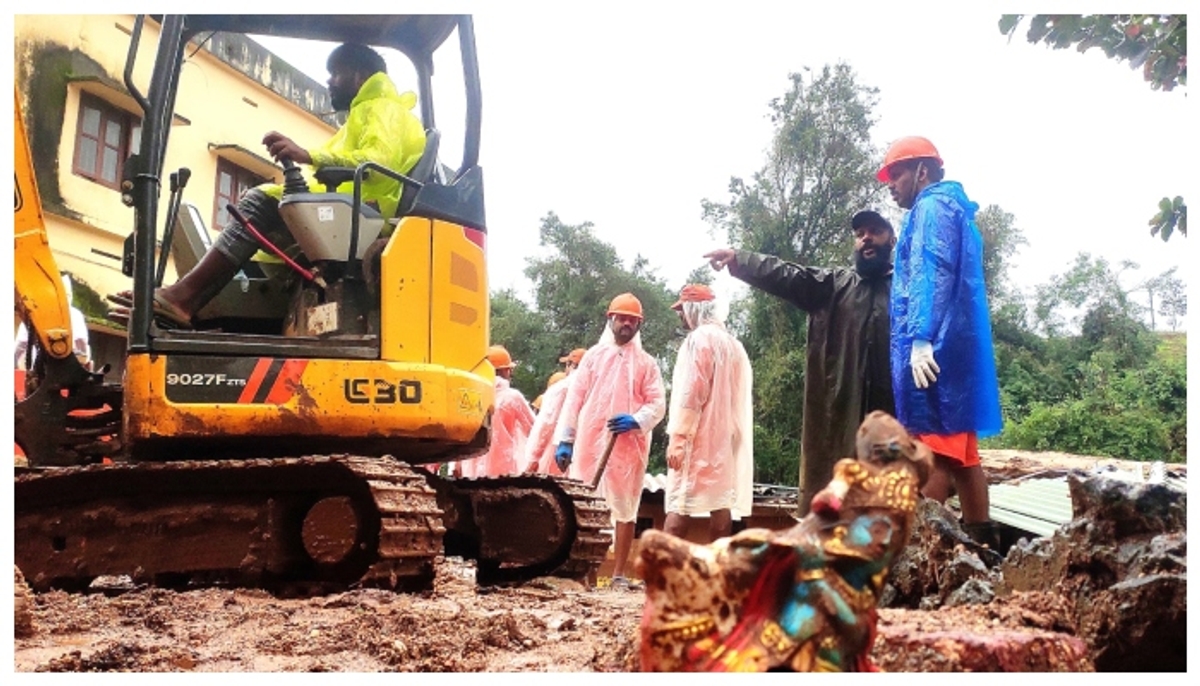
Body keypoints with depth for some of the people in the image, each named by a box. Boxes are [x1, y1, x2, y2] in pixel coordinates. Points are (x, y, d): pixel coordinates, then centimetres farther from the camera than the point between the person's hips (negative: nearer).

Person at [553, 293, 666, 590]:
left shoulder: (646, 363, 9)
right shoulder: (593, 356, 11)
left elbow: (658, 404, 3)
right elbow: (574, 397, 6)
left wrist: (637, 420, -18)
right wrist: (564, 439, -3)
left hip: (628, 447, 0)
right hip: (589, 443, 0)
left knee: (625, 508, 3)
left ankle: (619, 573, 9)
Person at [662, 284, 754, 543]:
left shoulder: (700, 338, -7)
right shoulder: (733, 343, 19)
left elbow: (691, 391, -16)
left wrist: (679, 435, -18)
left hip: (699, 437, -8)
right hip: (725, 436, 8)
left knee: (679, 507, -11)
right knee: (721, 505, 4)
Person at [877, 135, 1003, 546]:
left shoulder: (932, 207, -4)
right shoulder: (955, 209, 26)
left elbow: (930, 273, -18)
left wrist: (920, 339, -26)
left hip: (935, 347, -10)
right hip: (957, 347, 10)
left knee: (931, 451, -11)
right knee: (959, 450, 10)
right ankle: (981, 541, 13)